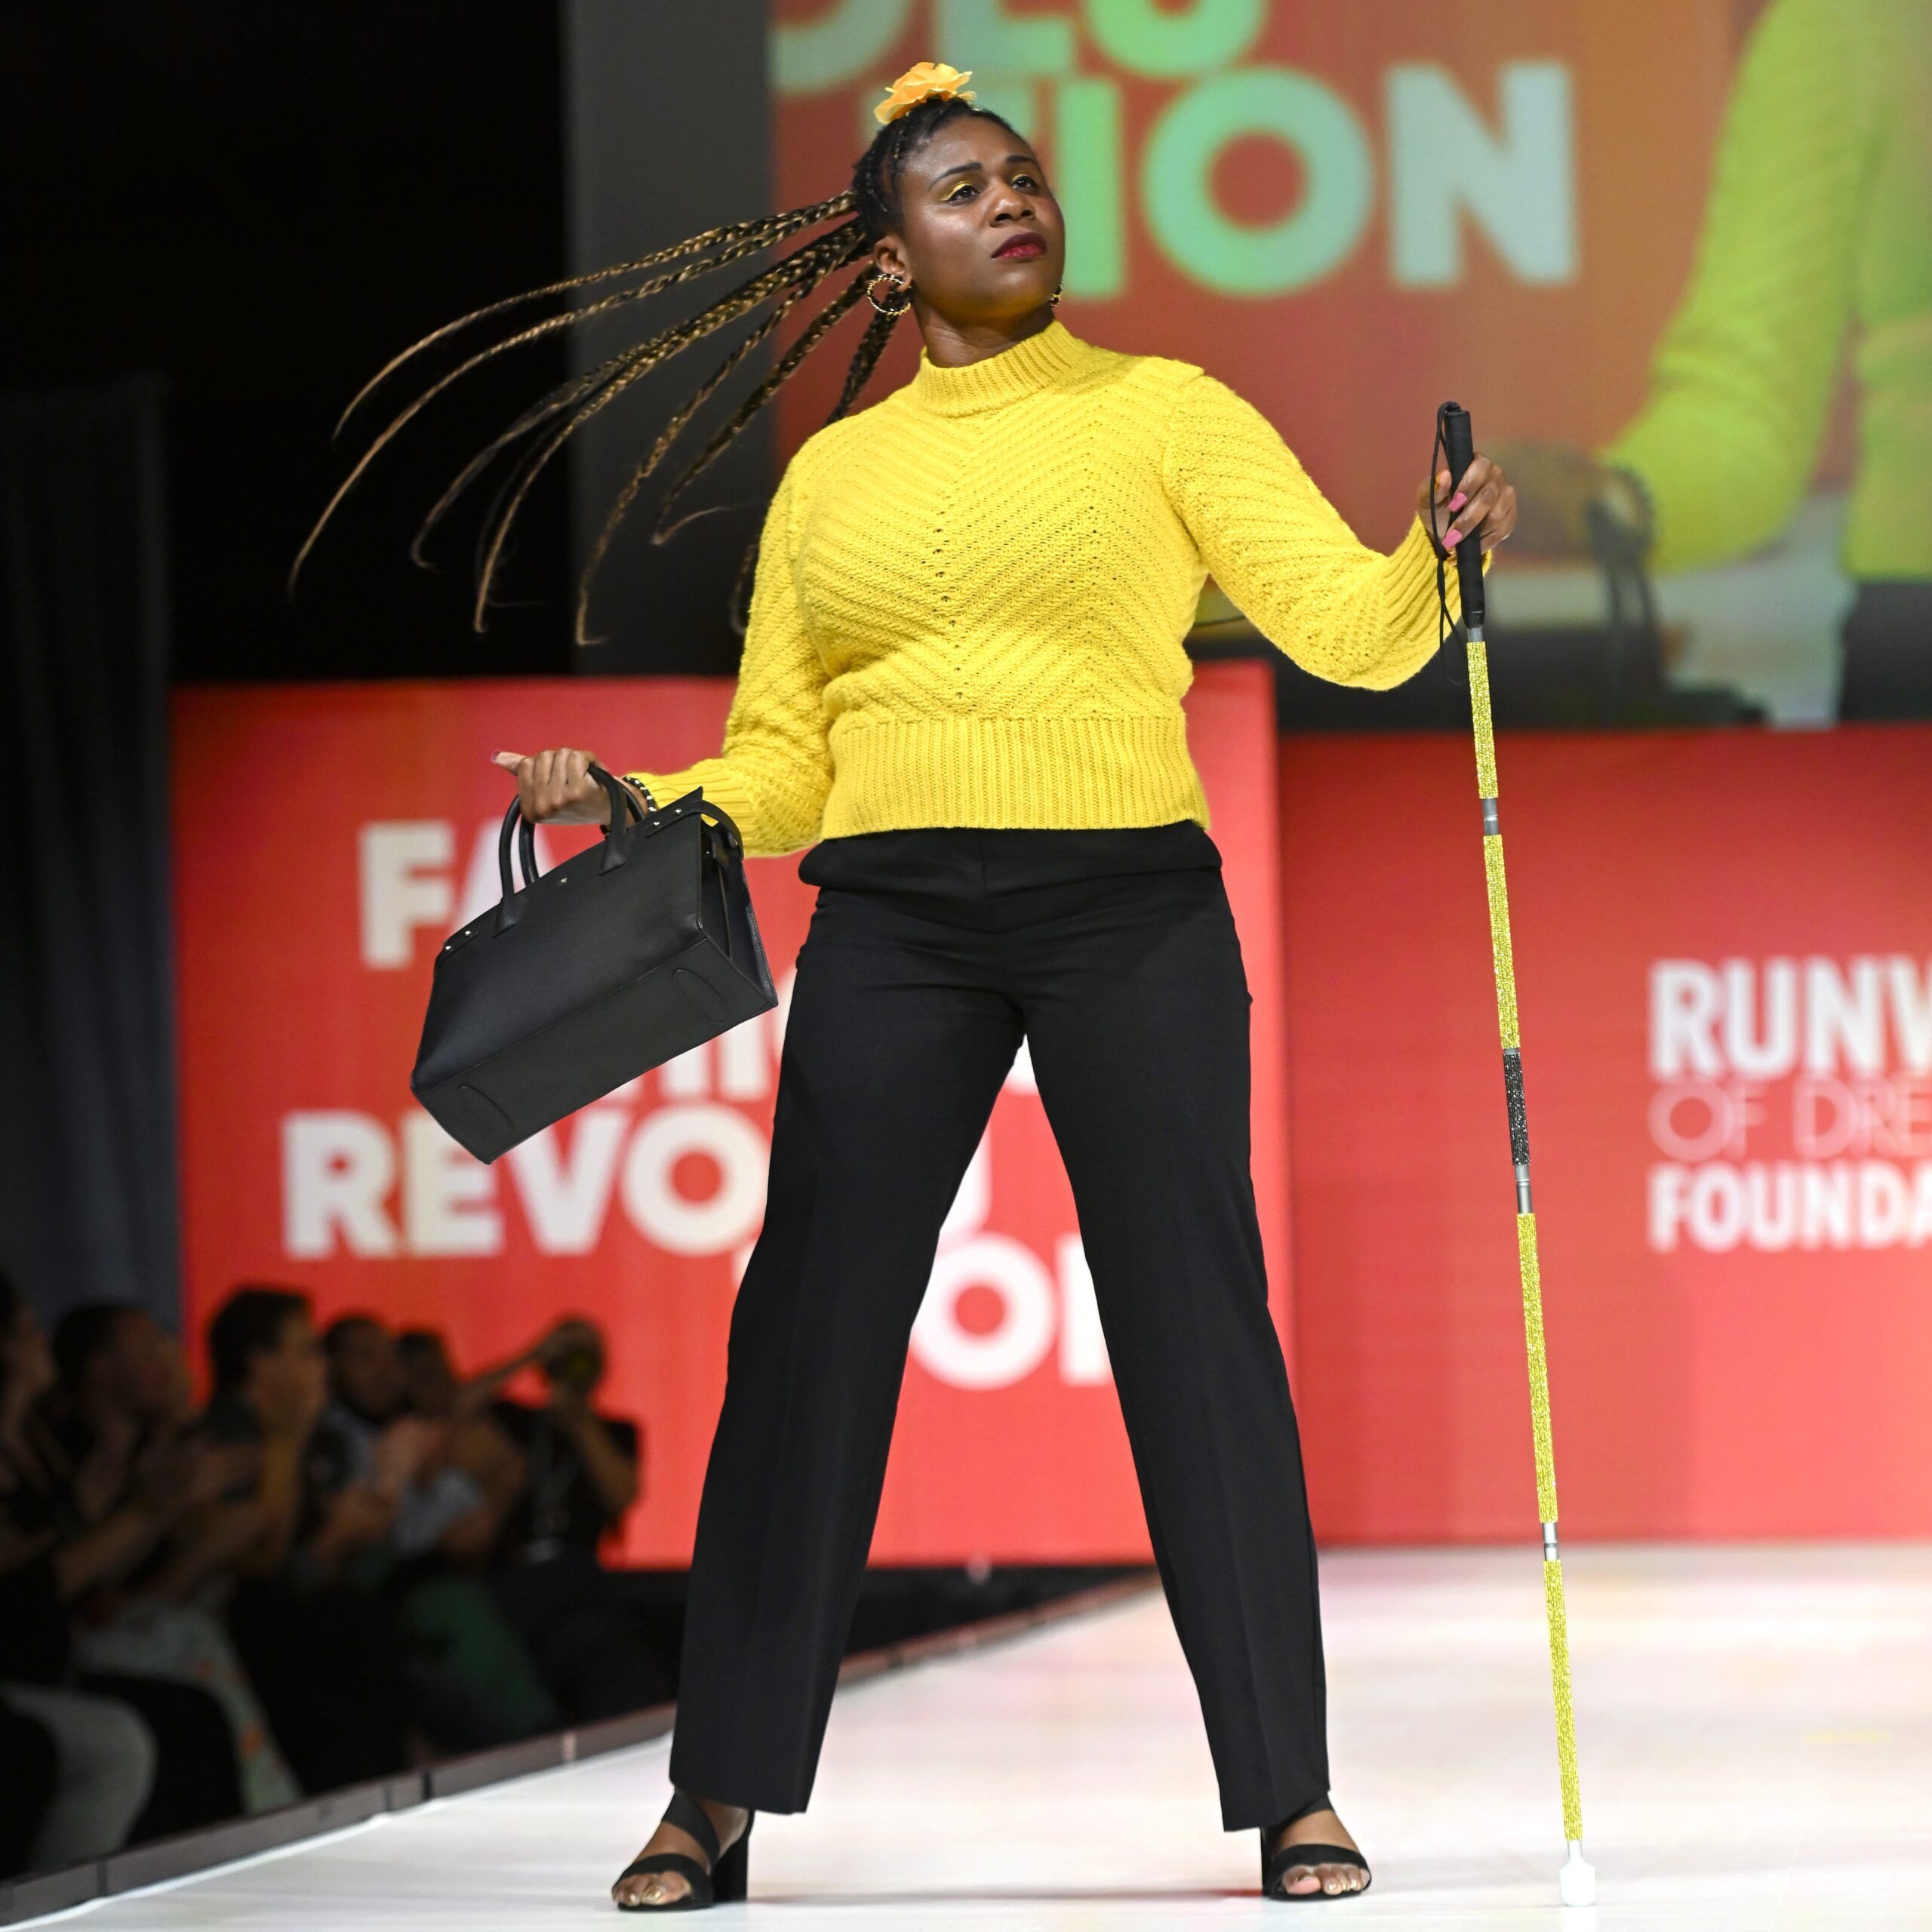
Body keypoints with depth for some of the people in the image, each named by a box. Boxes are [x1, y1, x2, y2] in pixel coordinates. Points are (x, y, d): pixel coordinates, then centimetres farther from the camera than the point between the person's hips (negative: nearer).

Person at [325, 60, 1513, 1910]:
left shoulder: (1161, 410, 8)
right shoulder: (830, 474, 17)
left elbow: (1346, 625, -1)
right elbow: (776, 768, 16)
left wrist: (1432, 555, -20)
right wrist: (632, 803, -1)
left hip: (1131, 909, -2)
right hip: (891, 926, 2)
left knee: (1195, 1323, -4)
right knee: (809, 1327, -3)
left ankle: (1291, 1794, 2)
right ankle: (720, 1795, 4)